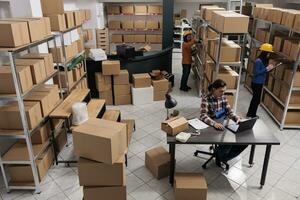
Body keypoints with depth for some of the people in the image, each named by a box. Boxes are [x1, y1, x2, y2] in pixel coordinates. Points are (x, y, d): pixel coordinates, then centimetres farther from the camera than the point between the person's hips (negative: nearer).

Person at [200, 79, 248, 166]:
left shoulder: (223, 97, 4)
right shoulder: (206, 99, -15)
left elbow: (229, 112, 5)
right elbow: (203, 116, -25)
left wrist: (237, 118, -16)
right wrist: (214, 123, -42)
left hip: (224, 125, 6)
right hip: (212, 128, -6)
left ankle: (224, 157, 10)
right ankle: (219, 156, 6)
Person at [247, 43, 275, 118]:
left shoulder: (264, 60, 6)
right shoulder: (258, 61, -20)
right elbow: (256, 72, -22)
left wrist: (269, 68, -3)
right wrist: (267, 69, -21)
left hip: (260, 83, 9)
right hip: (256, 83, -9)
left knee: (255, 98, 18)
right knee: (257, 99, 2)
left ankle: (250, 114, 31)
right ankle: (252, 115, 16)